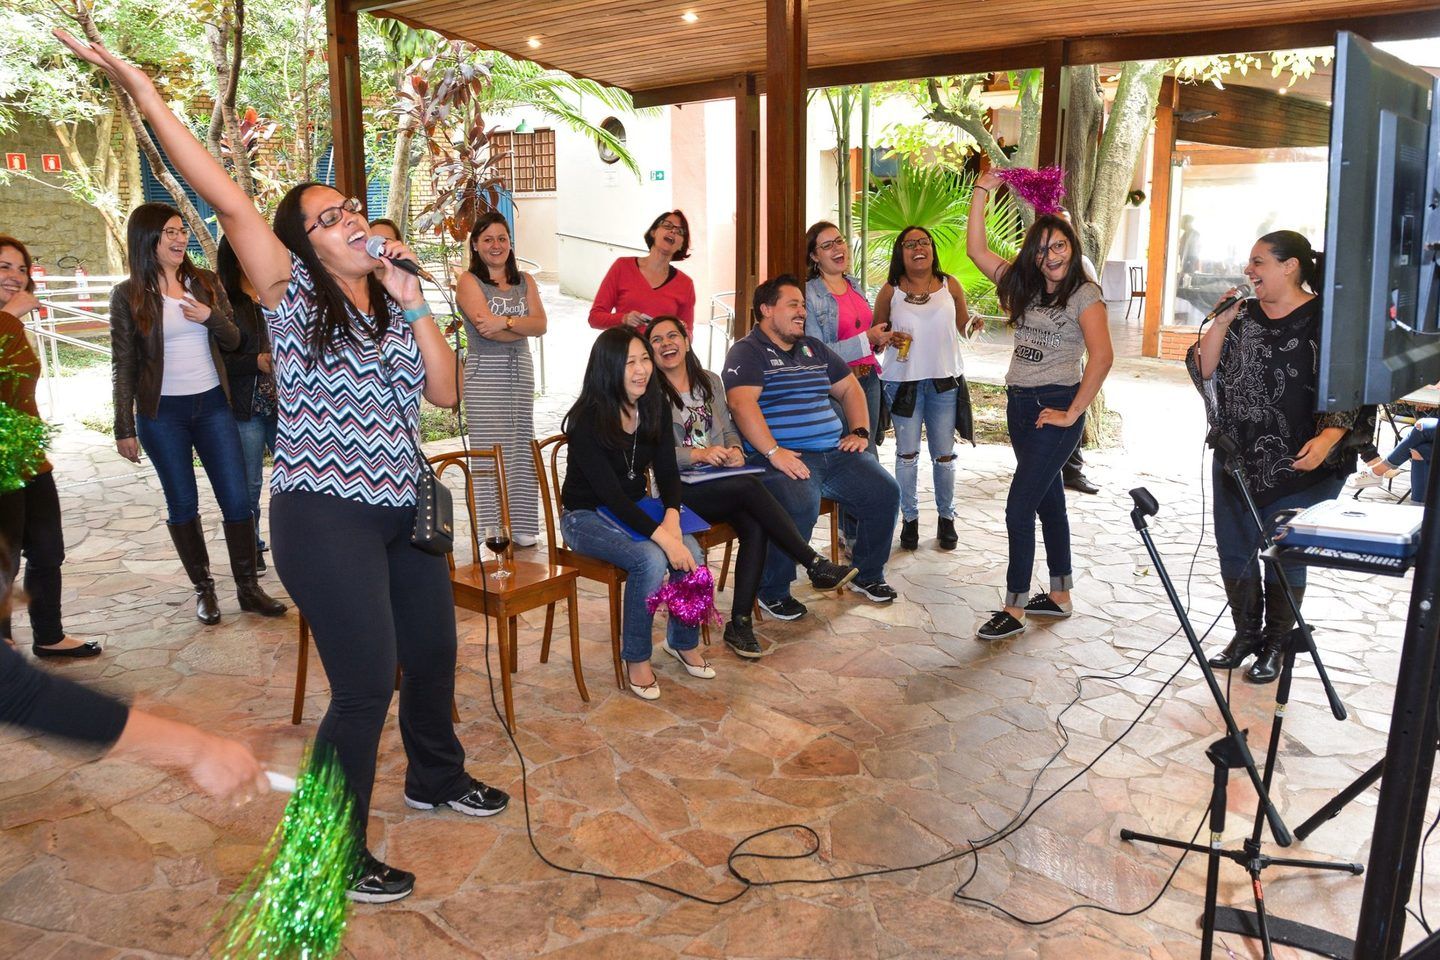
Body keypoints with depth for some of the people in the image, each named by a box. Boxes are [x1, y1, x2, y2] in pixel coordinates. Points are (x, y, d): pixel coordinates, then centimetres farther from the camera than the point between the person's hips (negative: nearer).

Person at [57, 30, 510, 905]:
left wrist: (416, 304, -6)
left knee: (432, 651, 18)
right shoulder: (294, 296, -6)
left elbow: (445, 392, 0)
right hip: (326, 518, -6)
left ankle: (437, 780, 44)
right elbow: (228, 200, -17)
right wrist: (142, 89, -20)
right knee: (367, 683, -4)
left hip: (403, 507, 7)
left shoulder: (395, 305, 10)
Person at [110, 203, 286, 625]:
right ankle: (204, 588, 20)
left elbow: (233, 340, 9)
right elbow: (123, 366, -2)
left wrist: (212, 316, -13)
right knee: (182, 504, 6)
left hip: (212, 404, 2)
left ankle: (248, 588, 10)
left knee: (236, 499, 0)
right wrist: (124, 428, -4)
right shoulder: (128, 295, -3)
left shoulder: (206, 282, 5)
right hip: (162, 412, -2)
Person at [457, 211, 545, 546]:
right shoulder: (469, 281, 2)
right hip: (484, 371, -4)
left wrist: (505, 322, -14)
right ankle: (494, 528, -4)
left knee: (522, 446, 2)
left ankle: (521, 525, 7)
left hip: (520, 369, 5)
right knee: (492, 449, -7)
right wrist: (524, 326, -2)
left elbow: (541, 324, 0)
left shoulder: (525, 281, 16)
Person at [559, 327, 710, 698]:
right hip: (587, 515, -5)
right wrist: (660, 535, -34)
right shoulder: (588, 419, -21)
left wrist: (671, 514, -23)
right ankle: (636, 659, -11)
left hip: (634, 508, 6)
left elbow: (667, 471, -2)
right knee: (651, 560, -31)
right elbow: (609, 491, -26)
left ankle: (683, 641, 3)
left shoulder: (654, 407, -2)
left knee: (690, 552, -21)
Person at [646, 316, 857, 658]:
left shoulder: (709, 381, 18)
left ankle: (740, 624, -19)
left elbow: (728, 428, 21)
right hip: (677, 490, -5)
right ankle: (815, 565, -21)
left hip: (720, 484, 6)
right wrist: (698, 454, -22)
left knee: (756, 527, -25)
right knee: (750, 487, -30)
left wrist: (734, 449, -3)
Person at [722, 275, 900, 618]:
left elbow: (849, 388, 28)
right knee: (800, 506, -34)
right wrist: (774, 452, -26)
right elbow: (742, 403, -17)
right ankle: (773, 591, -12)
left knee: (885, 492, -8)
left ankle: (867, 574, 14)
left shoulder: (813, 348, 23)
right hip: (784, 458, -7)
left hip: (835, 452, 7)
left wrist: (860, 431, 12)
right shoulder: (747, 352, -1)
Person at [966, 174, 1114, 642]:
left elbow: (1102, 357, -19)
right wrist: (982, 191, 6)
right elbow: (976, 250, 9)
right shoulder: (1023, 285, 10)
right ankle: (1060, 595, 27)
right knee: (1048, 498, 15)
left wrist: (1072, 414, -18)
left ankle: (1014, 608, -1)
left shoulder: (1084, 295, -9)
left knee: (1019, 506, -10)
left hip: (1055, 407, -7)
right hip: (1019, 405, 7)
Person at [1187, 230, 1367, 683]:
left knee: (1284, 558, 7)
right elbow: (1205, 370, 2)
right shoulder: (1244, 314, 6)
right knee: (1234, 552, 13)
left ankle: (1275, 644, 25)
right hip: (1236, 459, 5)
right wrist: (1221, 322, -9)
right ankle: (1245, 633, 32)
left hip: (1297, 467, -5)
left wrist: (1327, 438, -25)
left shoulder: (1324, 319, -9)